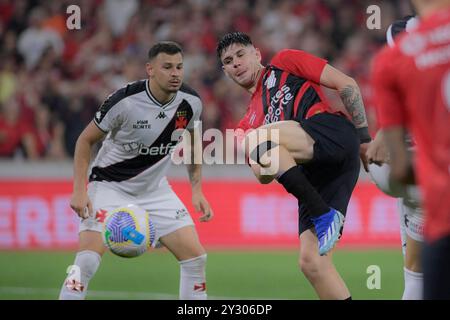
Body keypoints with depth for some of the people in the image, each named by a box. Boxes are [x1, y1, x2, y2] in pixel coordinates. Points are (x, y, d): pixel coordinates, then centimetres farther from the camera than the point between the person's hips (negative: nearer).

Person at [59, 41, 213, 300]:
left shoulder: (191, 102, -10)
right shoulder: (125, 101, -24)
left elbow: (192, 143, 11)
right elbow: (86, 140, -11)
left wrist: (197, 190, 3)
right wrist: (79, 190, -19)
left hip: (155, 189, 5)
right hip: (110, 185, -5)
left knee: (195, 257, -4)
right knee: (87, 261, -21)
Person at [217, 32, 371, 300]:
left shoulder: (285, 62, 18)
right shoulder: (249, 124, 30)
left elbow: (345, 83, 10)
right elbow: (264, 175, 18)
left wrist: (364, 137, 2)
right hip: (315, 173, 6)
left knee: (259, 139, -28)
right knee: (311, 261, -7)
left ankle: (325, 216, -23)